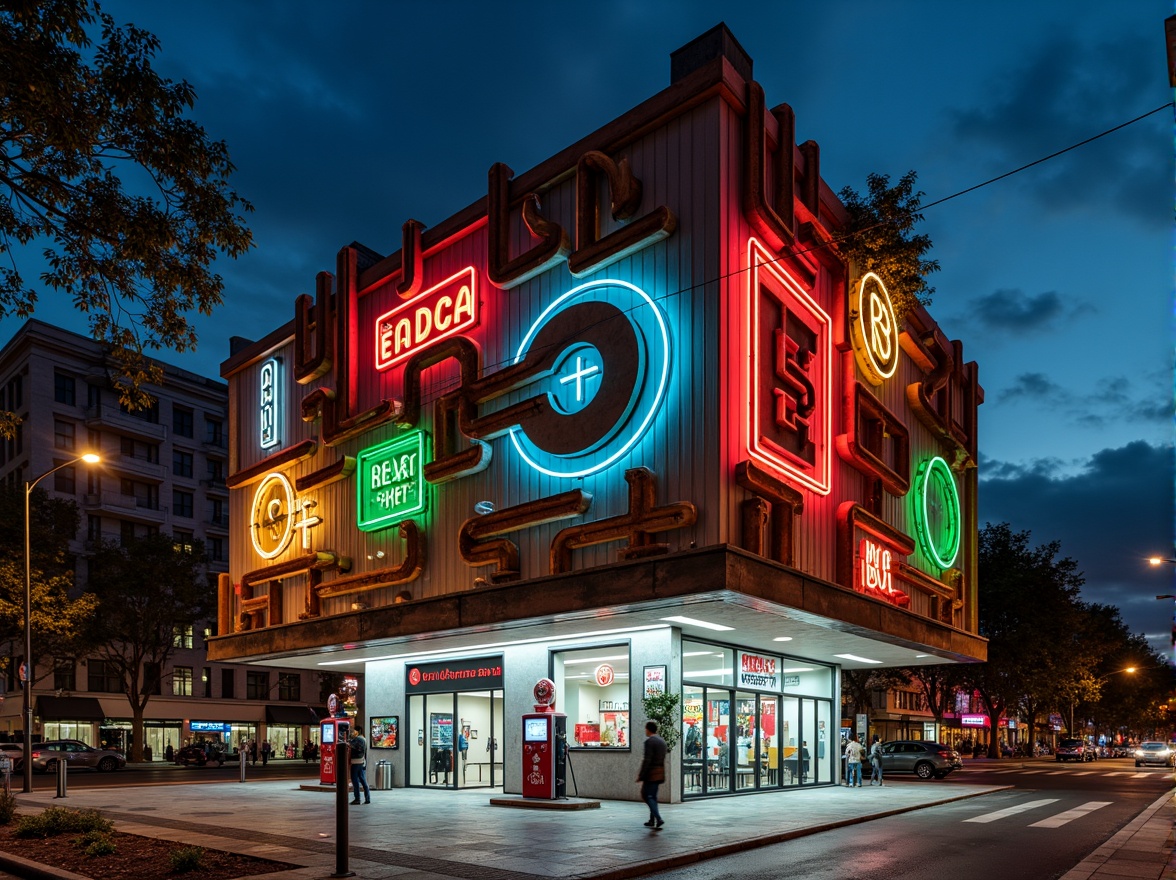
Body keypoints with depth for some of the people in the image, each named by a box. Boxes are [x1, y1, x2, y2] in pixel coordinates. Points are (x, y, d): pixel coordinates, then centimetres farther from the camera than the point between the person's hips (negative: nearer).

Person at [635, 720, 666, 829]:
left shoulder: (649, 741, -15)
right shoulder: (662, 741, 11)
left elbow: (647, 760, -19)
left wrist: (641, 775, -14)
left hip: (651, 773, -8)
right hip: (660, 773, 8)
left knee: (647, 796, -2)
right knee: (653, 796, 16)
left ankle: (658, 819, -12)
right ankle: (652, 821, 19)